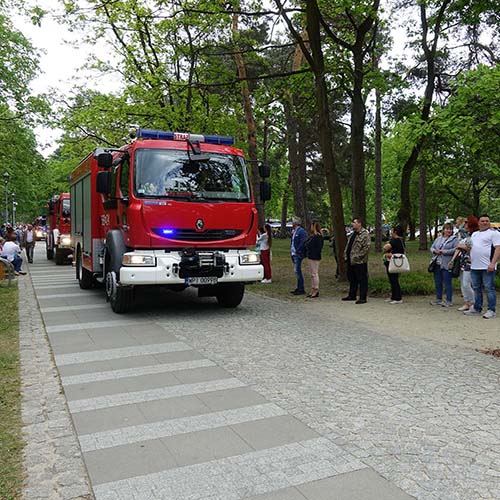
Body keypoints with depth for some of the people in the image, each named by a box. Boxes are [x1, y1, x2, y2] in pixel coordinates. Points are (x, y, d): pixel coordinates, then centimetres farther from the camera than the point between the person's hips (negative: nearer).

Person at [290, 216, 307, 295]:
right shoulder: (294, 231, 16)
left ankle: (301, 289, -4)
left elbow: (303, 242, -21)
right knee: (296, 271, 14)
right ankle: (299, 288, 22)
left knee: (297, 271, -9)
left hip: (298, 255, -10)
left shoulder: (301, 231, -14)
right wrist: (291, 250, 14)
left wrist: (297, 251, -19)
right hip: (294, 254, 10)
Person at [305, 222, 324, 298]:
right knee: (312, 274, 13)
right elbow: (307, 245, 21)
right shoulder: (312, 236, 15)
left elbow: (318, 248, -21)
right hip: (310, 257, 10)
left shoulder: (318, 236, -15)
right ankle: (313, 290, 20)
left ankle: (316, 291, 1)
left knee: (315, 274, -5)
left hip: (315, 258, -10)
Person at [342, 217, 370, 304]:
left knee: (362, 280, -2)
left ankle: (362, 298, 3)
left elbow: (366, 247, -19)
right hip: (350, 261, 9)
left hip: (360, 262, -9)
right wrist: (345, 255, 11)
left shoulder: (365, 234, -12)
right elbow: (348, 245, 22)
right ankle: (352, 295, 29)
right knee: (352, 279, 17)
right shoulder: (353, 234, 17)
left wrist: (357, 256, -20)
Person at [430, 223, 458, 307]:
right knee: (437, 282, 12)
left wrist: (444, 251, -17)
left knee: (447, 283, -2)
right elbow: (432, 248, 17)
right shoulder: (438, 239, 18)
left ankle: (449, 301, 5)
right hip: (437, 264, 6)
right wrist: (435, 251, -5)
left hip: (447, 264, -6)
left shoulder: (454, 239, -2)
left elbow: (455, 250, -14)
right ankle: (438, 299, 23)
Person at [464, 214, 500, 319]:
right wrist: (470, 259, 12)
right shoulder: (474, 234, 20)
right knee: (476, 288, 12)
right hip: (474, 267, 7)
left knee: (489, 288, -4)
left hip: (487, 267, -7)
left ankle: (491, 310, 1)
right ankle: (477, 308, 21)